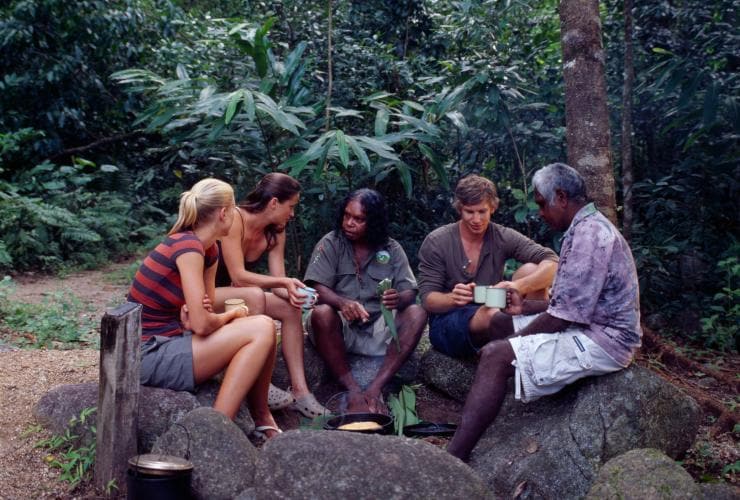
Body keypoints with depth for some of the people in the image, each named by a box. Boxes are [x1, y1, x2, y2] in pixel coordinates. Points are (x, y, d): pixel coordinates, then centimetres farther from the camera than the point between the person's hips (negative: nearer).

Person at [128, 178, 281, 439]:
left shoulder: (209, 249, 8)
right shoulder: (187, 245, -19)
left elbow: (202, 315, 12)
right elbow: (202, 324, -23)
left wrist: (191, 315, -11)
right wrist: (231, 315, -3)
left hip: (165, 342, 9)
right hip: (148, 356, -9)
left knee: (261, 327, 5)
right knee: (261, 330, -16)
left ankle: (262, 420, 11)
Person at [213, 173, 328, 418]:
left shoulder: (275, 233, 2)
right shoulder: (234, 219, -22)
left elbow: (278, 283, -6)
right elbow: (238, 276, -28)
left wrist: (291, 292, -28)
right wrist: (284, 282, -34)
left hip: (233, 295, 8)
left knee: (290, 308, -12)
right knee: (254, 295, -34)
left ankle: (299, 391, -14)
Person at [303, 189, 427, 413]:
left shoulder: (391, 249, 6)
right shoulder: (330, 244, 0)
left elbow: (409, 292, -4)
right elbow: (319, 289, -11)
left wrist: (398, 299, -29)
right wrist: (343, 303, -34)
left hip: (378, 328, 2)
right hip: (341, 326, -2)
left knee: (417, 314, -23)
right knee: (322, 313, -33)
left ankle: (375, 389, -28)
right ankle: (353, 390, -25)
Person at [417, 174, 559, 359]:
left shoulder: (503, 237, -3)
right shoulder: (436, 242, -7)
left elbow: (552, 262, -15)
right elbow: (427, 300, -9)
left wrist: (518, 286, -35)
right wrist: (452, 298, -34)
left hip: (491, 318, 4)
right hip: (447, 324, -3)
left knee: (531, 270, -19)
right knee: (494, 314, -37)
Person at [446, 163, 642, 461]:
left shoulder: (589, 232, -19)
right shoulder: (588, 228, 15)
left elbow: (563, 316, -22)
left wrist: (512, 342, -11)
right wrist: (525, 306, 11)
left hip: (602, 341, -11)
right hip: (589, 327, 11)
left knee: (496, 355, -23)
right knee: (502, 322, 16)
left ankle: (453, 459, -24)